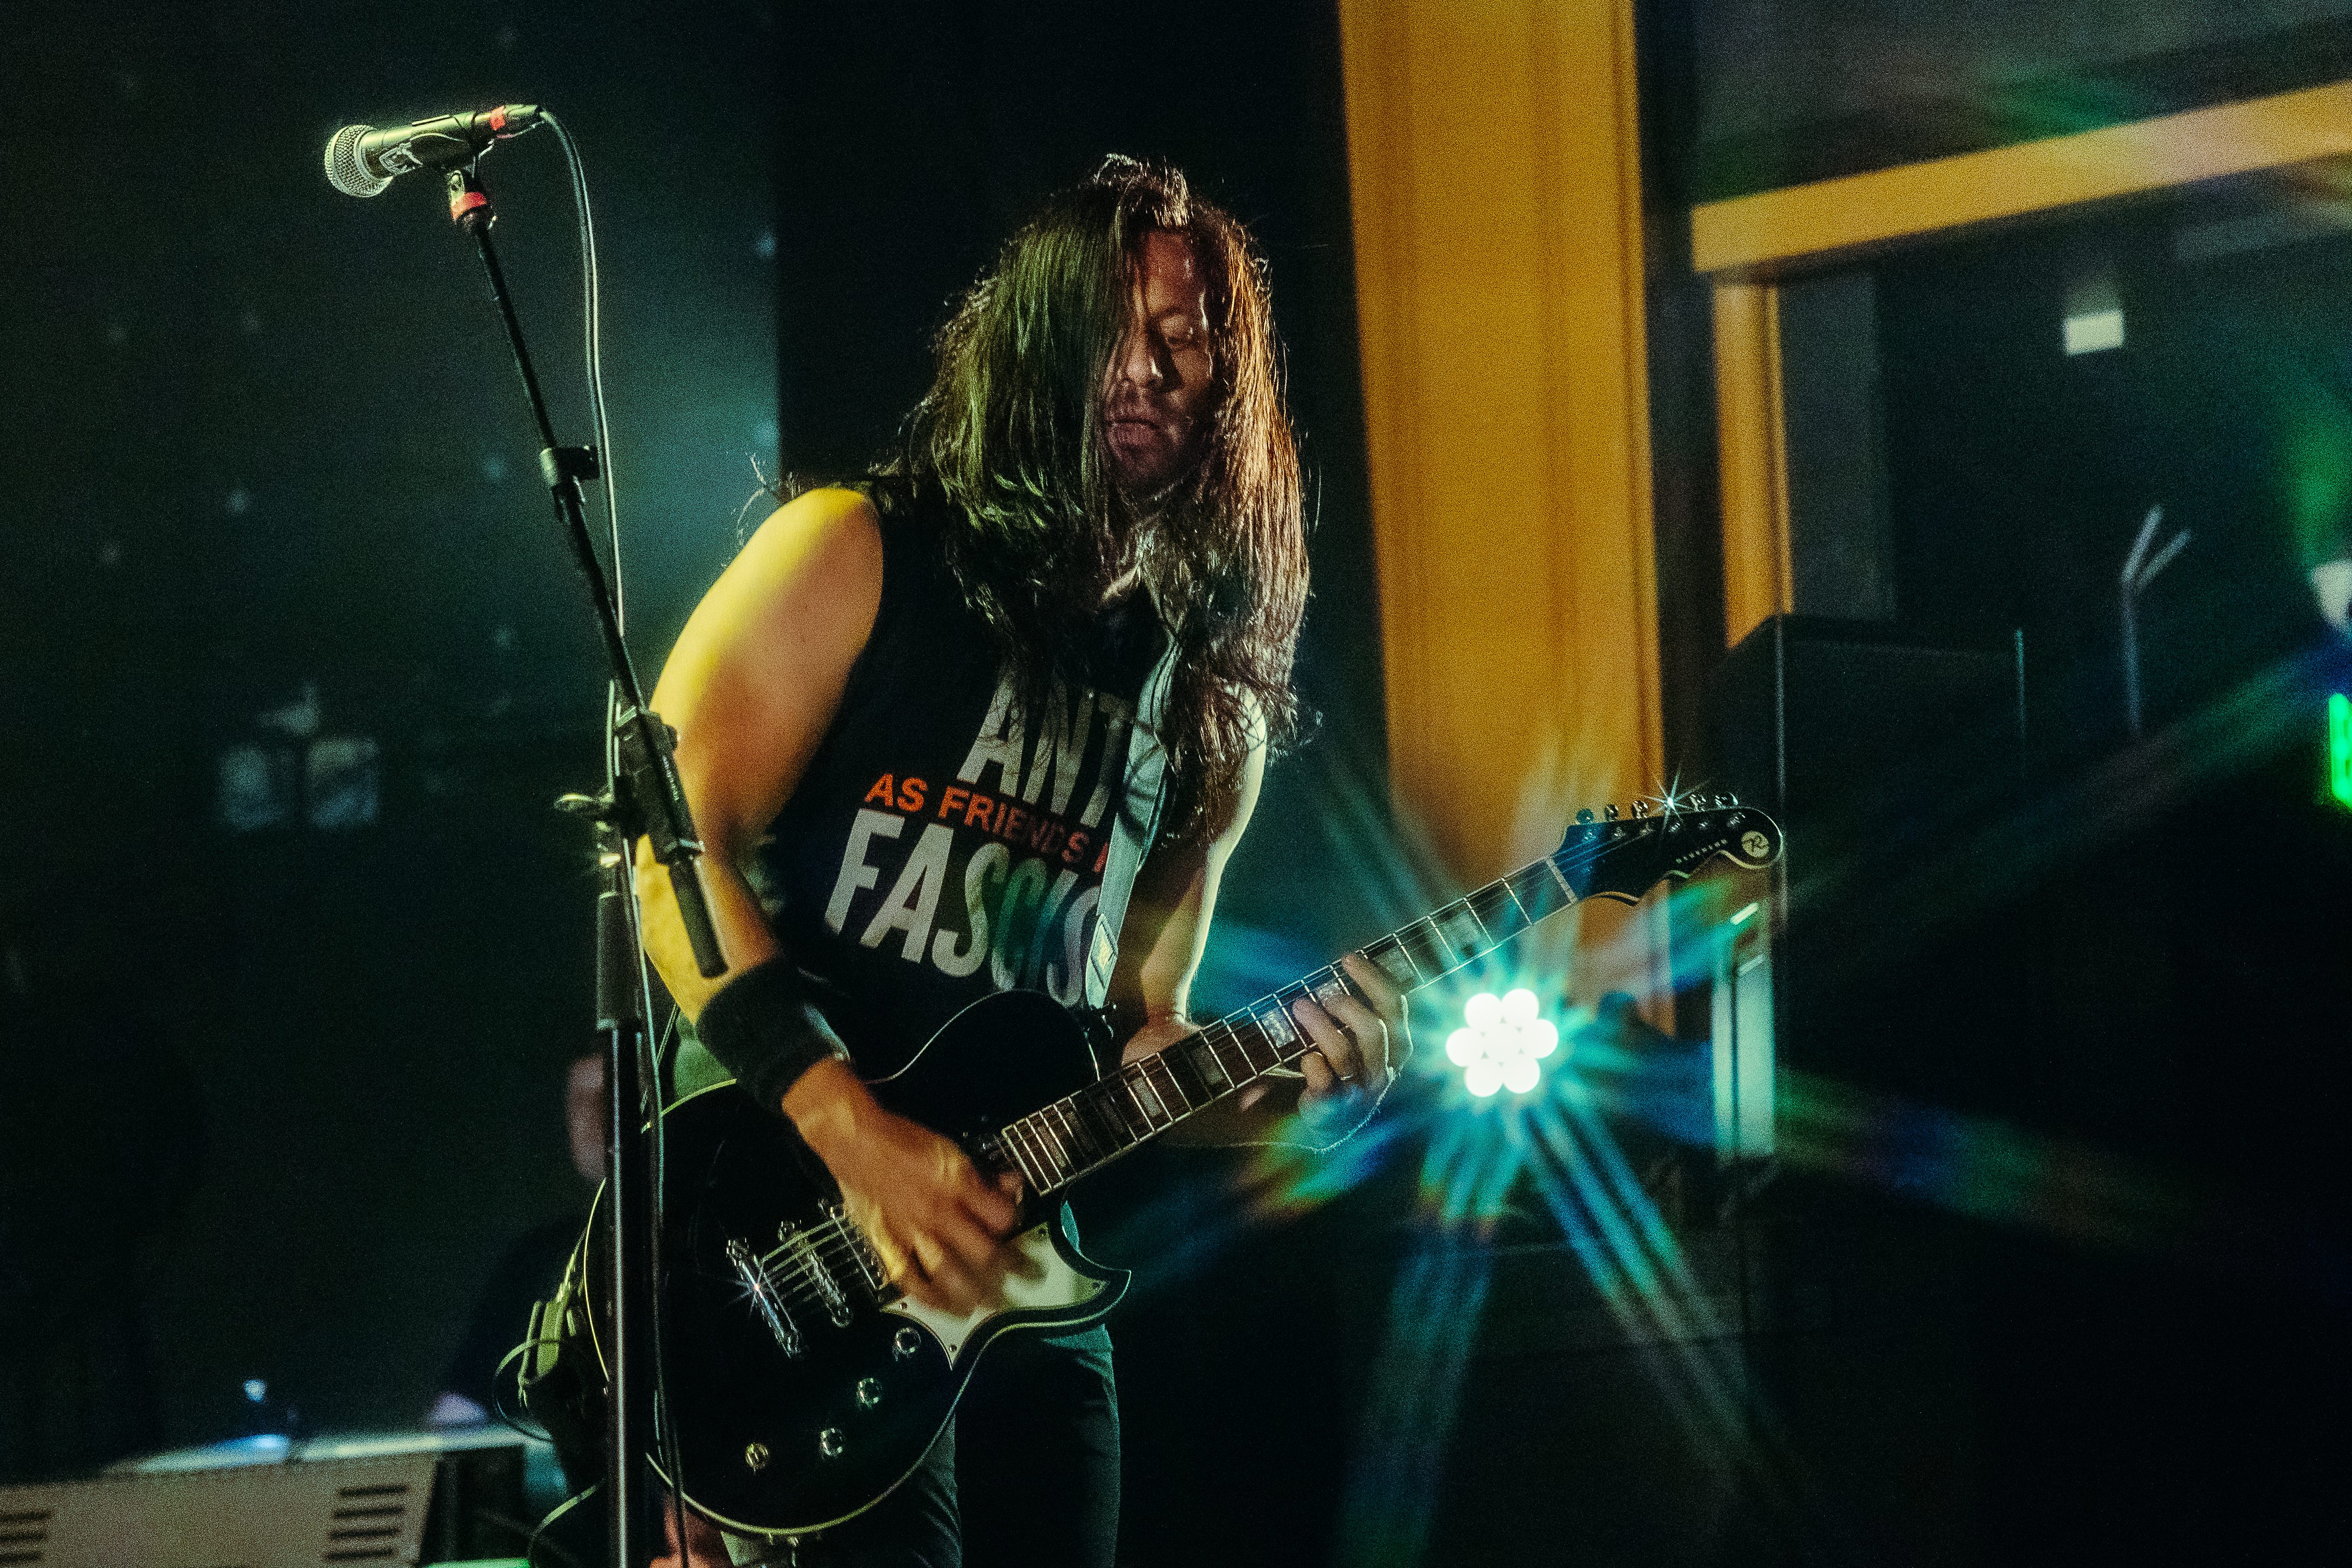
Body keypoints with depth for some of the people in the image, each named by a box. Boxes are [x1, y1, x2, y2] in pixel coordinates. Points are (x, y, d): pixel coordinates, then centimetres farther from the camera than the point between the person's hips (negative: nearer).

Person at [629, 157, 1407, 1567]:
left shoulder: (1214, 699, 13)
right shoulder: (857, 555, -3)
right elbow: (667, 843, -11)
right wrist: (856, 1134, -18)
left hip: (1014, 1270, 6)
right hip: (789, 1245, -6)